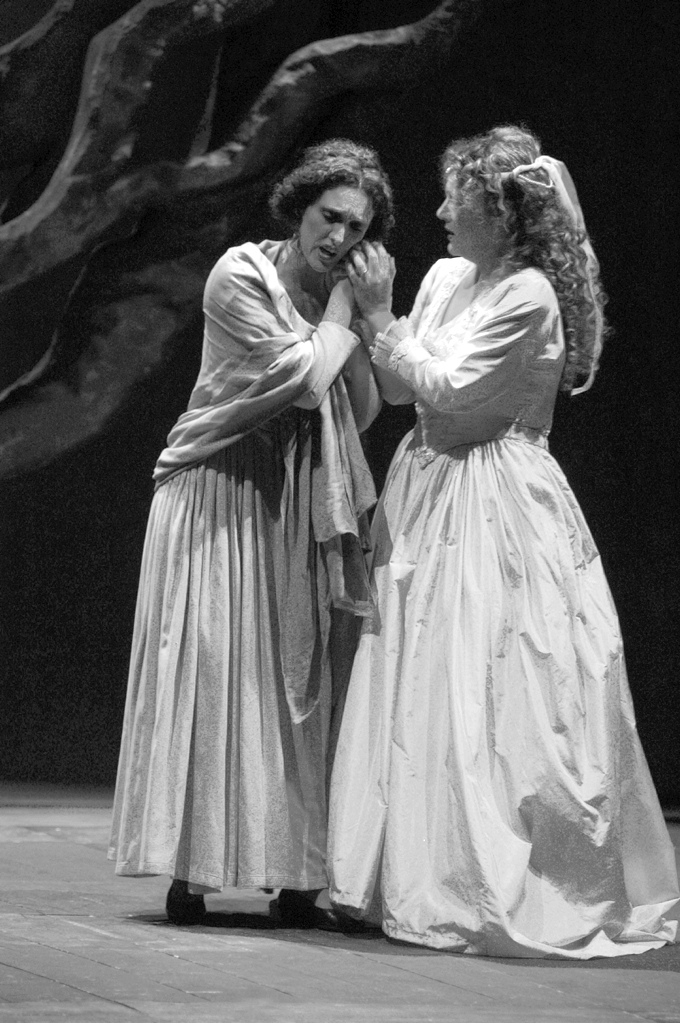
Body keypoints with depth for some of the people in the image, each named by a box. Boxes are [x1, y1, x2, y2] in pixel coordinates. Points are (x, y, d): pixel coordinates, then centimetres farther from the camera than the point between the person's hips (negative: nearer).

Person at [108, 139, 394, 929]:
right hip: (224, 497, -5)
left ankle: (292, 878, 5)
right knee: (208, 669, -6)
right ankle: (189, 872, -3)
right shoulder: (239, 277, -10)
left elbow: (363, 413, 0)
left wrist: (371, 312, -8)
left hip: (300, 507, 6)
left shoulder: (338, 291, 8)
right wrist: (341, 316, -6)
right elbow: (301, 377, -17)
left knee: (300, 680, 2)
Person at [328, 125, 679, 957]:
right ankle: (424, 883, 17)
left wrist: (380, 313, -11)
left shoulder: (529, 297, -15)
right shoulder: (446, 277, 9)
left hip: (493, 510, -8)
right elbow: (398, 388, 12)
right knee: (422, 696, 9)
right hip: (431, 492, 8)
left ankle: (512, 895, 1)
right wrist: (373, 316, -1)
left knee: (488, 701, -7)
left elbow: (445, 389, -17)